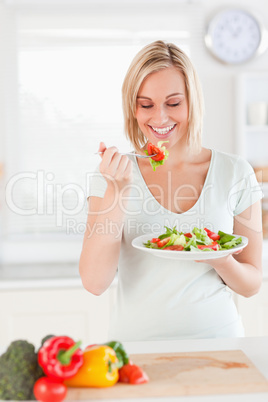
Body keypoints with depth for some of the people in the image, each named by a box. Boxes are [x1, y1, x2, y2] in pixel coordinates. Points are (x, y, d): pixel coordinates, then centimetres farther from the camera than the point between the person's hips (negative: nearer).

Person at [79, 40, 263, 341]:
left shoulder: (235, 173, -1)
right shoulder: (113, 175, -1)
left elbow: (251, 284, 5)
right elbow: (94, 282, -11)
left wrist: (220, 261, -15)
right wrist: (117, 191, -17)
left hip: (215, 338, 1)